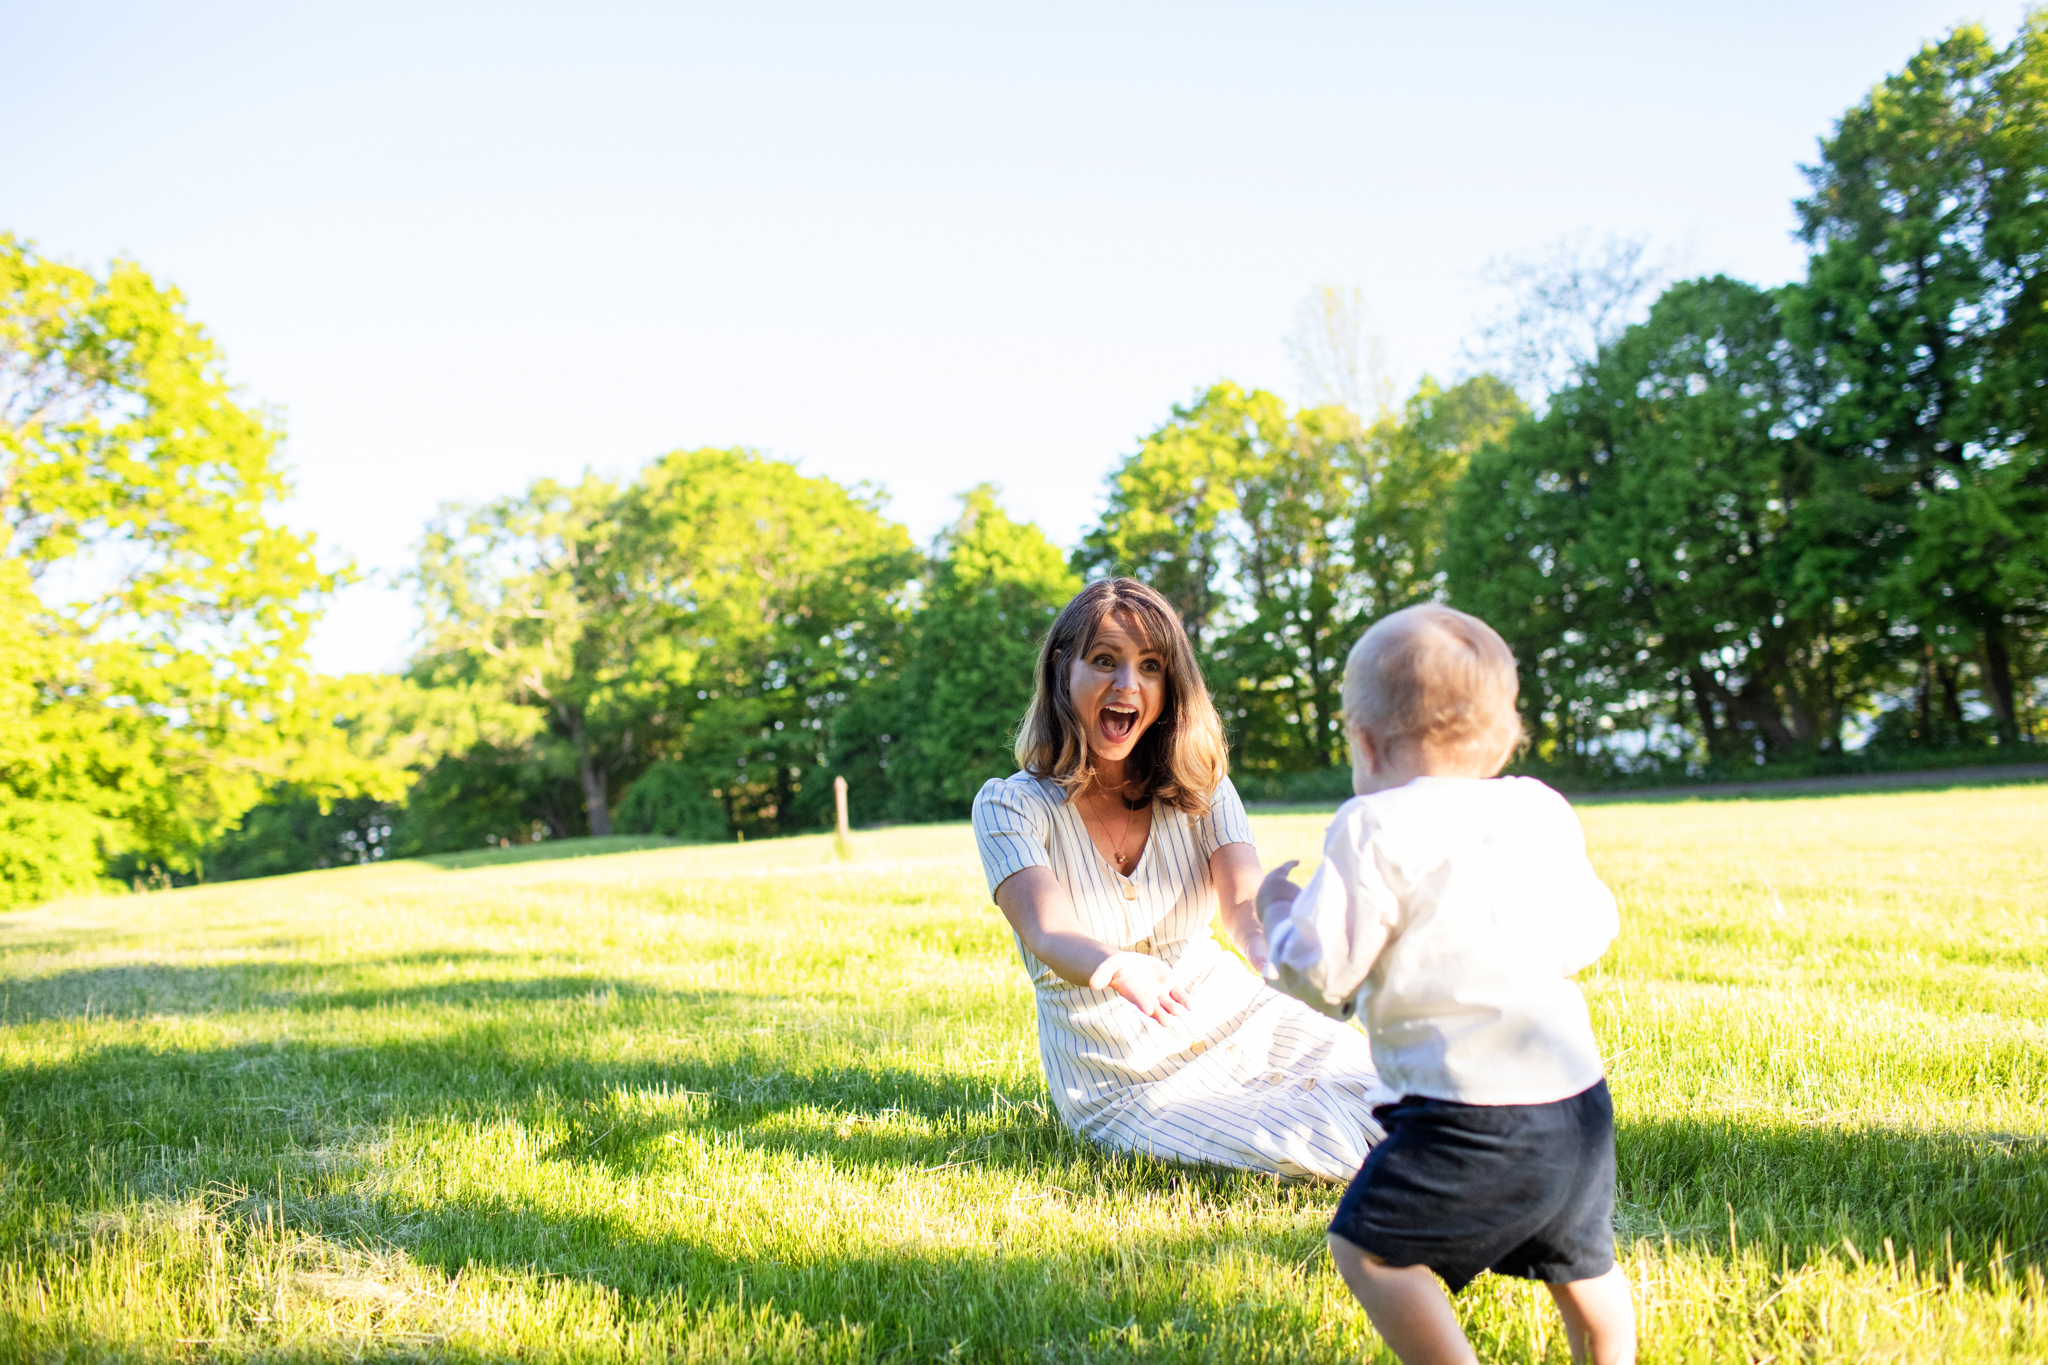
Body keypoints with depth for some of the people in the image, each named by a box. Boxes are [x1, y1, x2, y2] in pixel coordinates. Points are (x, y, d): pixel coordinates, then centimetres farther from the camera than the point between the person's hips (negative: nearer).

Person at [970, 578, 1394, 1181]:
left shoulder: (1200, 788, 0)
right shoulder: (1009, 806, -11)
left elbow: (1243, 899, -17)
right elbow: (1048, 930, -27)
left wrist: (1273, 947, -42)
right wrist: (1117, 968, -52)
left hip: (1241, 1022, 4)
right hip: (1129, 1086, -4)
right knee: (1332, 1148, -24)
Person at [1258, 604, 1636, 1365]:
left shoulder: (1376, 830, -10)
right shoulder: (1544, 812, 10)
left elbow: (1320, 974, -10)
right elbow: (1592, 931, 19)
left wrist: (1277, 914, 10)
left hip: (1472, 1112, -8)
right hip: (1580, 1101, 8)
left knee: (1368, 1250, 3)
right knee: (1582, 1265, 26)